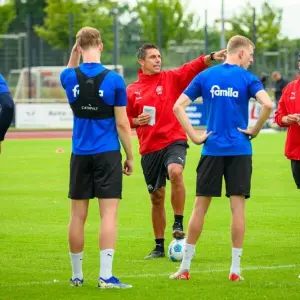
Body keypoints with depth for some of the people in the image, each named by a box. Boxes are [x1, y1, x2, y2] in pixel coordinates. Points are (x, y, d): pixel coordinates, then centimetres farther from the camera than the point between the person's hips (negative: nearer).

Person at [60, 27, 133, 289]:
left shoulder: (70, 78, -1)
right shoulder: (114, 80, -9)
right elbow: (122, 124, -6)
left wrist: (74, 51, 15)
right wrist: (130, 156, 3)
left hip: (80, 155, 3)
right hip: (107, 154, -3)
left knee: (78, 215, 9)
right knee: (109, 213, -4)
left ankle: (77, 275, 16)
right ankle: (105, 276, -11)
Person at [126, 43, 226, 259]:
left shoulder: (171, 78, 2)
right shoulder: (132, 91, 7)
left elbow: (193, 68, -14)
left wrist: (211, 57, -31)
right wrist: (136, 121, -7)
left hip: (173, 140, -3)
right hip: (149, 148, 3)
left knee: (175, 172, -34)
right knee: (157, 197, 8)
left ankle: (179, 224, -22)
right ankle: (159, 247, 19)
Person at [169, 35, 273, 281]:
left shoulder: (205, 76, 6)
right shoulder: (247, 78, -3)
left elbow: (179, 106, 0)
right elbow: (268, 104, -19)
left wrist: (194, 136, 2)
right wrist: (255, 130, -5)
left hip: (212, 149, 2)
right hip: (240, 150, -2)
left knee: (200, 206, 8)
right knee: (238, 207, 2)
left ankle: (185, 267, 9)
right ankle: (235, 269, 2)